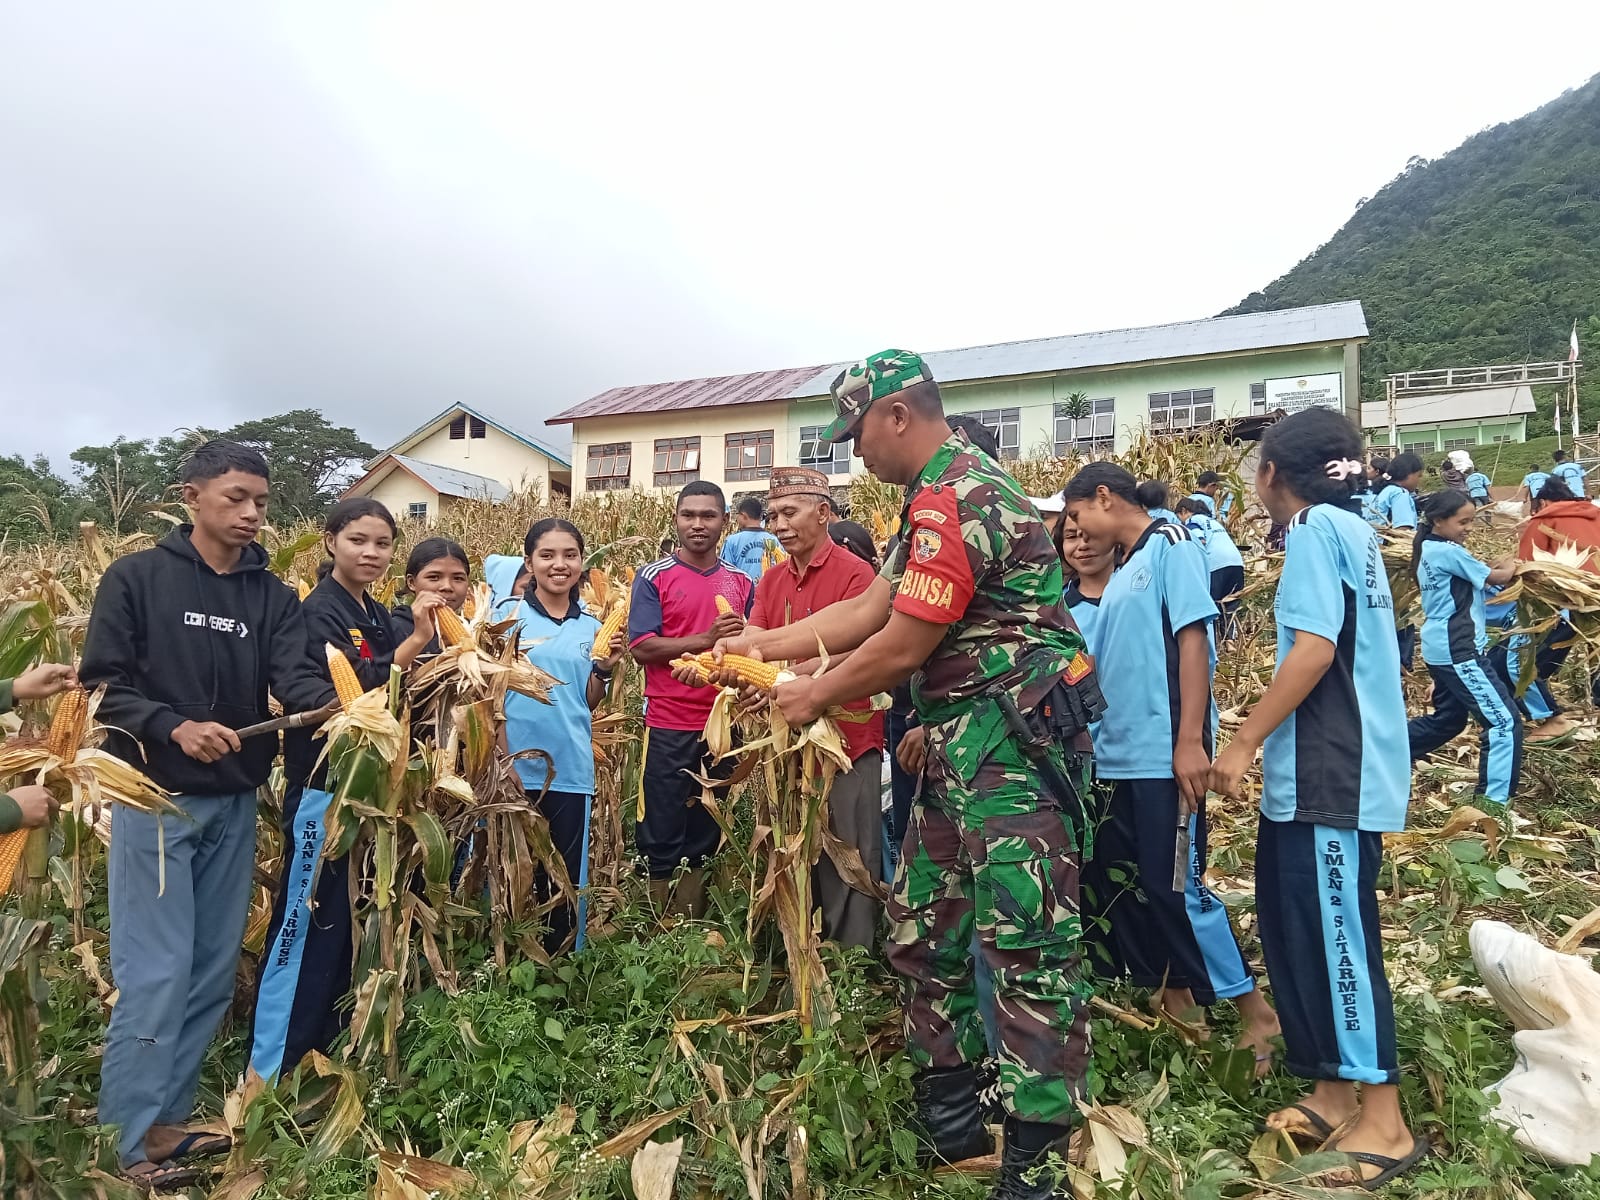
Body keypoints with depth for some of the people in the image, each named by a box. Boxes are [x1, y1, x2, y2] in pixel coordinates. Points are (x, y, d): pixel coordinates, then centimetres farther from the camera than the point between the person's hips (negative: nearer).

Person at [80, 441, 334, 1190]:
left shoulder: (273, 596, 4)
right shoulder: (135, 578, -5)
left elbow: (293, 681, -9)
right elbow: (103, 684, -8)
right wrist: (175, 727, -23)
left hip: (235, 804, 5)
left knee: (214, 971, 12)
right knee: (155, 973, -1)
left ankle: (169, 1117, 28)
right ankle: (132, 1138, 14)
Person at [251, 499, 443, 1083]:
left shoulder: (378, 616, 11)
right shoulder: (319, 611, -12)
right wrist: (415, 641, -28)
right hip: (324, 791, -8)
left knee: (355, 925, 16)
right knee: (305, 925, -2)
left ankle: (328, 1048, 31)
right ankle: (269, 1069, 10)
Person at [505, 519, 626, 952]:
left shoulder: (591, 626, 7)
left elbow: (588, 703, 11)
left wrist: (606, 669, -3)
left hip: (571, 769, 3)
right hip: (515, 765, -3)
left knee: (567, 876, 12)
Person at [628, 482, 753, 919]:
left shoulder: (741, 583, 10)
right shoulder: (654, 577, -3)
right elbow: (642, 648, -12)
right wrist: (706, 639, -21)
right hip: (668, 726, -4)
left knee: (704, 834, 12)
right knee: (660, 836, 3)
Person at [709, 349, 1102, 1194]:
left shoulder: (957, 500, -18)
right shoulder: (940, 496, 17)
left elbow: (900, 649, -17)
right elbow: (869, 609, 16)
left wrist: (814, 698, -2)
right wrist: (763, 644, 14)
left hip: (1009, 740, -11)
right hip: (962, 742, 11)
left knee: (1025, 943, -4)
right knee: (923, 925, 15)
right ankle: (948, 1119, 29)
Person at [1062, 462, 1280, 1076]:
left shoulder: (1170, 544, -6)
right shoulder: (1122, 571, 17)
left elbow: (1193, 639, -15)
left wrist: (1190, 740, -21)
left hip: (1164, 754, -9)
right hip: (1119, 755, 9)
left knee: (1175, 886, -4)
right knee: (1113, 883, 13)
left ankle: (1255, 1012, 13)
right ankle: (1173, 1004, 28)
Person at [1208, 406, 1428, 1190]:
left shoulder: (1315, 527, -11)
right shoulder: (1346, 528, 17)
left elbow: (1315, 650, -20)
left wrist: (1243, 743, -18)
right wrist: (1265, 746, 23)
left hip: (1329, 774, -10)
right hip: (1323, 770, 10)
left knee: (1337, 935, -3)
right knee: (1300, 929, 13)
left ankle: (1384, 1122, 8)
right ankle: (1335, 1090, 23)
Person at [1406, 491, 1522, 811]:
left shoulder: (1429, 550, 12)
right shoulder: (1449, 552, -16)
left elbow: (1474, 577, 15)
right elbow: (1497, 577, -6)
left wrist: (1500, 569, -2)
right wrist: (1510, 566, 14)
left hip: (1444, 649, 10)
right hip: (1458, 651, -10)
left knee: (1448, 719, 23)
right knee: (1506, 722, -8)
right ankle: (1493, 801, -6)